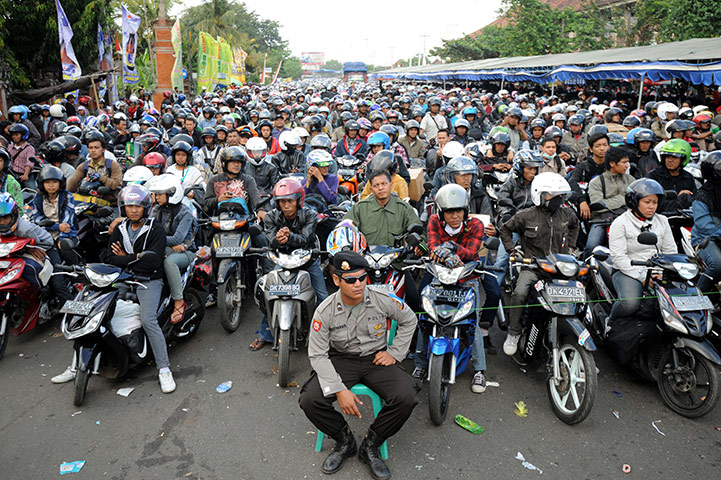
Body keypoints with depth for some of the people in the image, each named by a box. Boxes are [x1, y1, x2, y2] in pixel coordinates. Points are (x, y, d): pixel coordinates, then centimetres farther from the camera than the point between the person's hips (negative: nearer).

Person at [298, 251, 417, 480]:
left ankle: (371, 446, 0)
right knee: (309, 400, -23)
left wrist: (395, 352, -1)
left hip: (376, 358, 0)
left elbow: (409, 320, 7)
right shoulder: (325, 311, -16)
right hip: (341, 359, 0)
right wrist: (340, 390, -22)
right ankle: (345, 441, 6)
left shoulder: (383, 300, -13)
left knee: (406, 398, -26)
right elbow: (317, 355, -13)